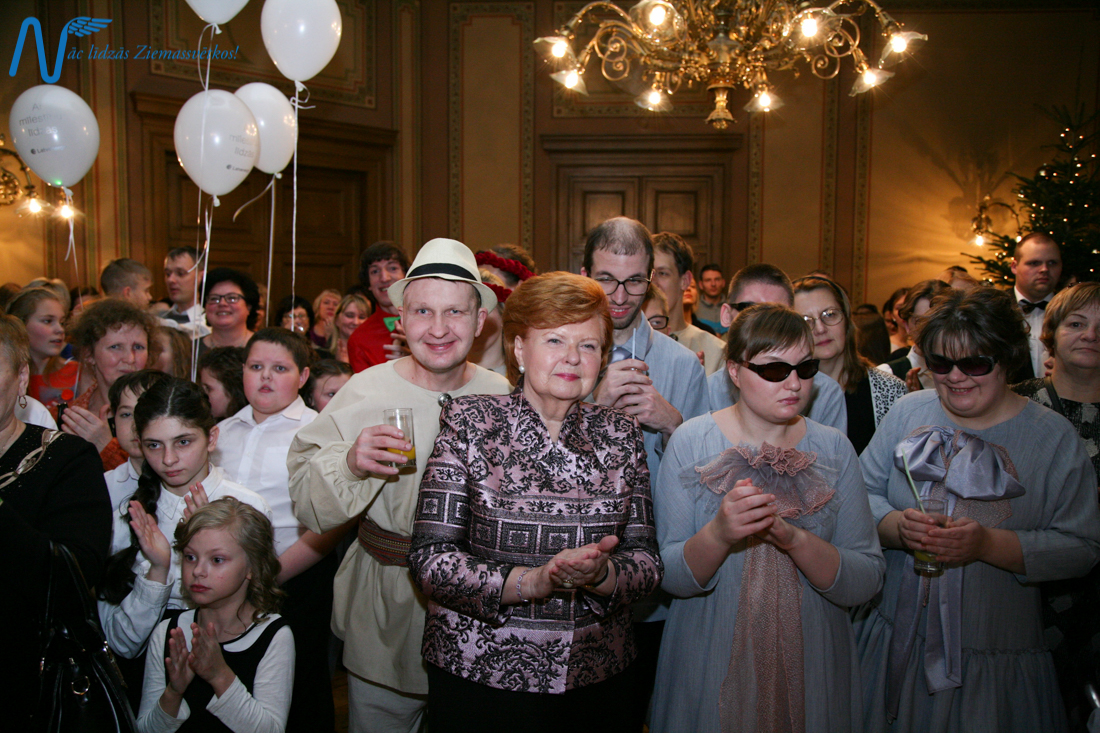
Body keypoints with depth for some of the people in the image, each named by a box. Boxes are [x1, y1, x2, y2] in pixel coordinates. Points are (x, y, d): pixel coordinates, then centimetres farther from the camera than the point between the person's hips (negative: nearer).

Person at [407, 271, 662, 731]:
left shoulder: (621, 434, 3)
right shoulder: (468, 422, -6)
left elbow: (647, 562, 1)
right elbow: (430, 560, -12)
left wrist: (600, 574, -19)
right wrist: (533, 581, -23)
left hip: (597, 677, 3)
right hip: (478, 673, -2)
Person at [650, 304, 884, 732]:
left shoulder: (833, 448, -2)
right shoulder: (691, 442, -8)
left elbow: (866, 584, -8)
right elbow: (669, 577, -11)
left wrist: (795, 540, -25)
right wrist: (719, 535, -29)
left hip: (813, 669, 2)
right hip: (710, 672, -1)